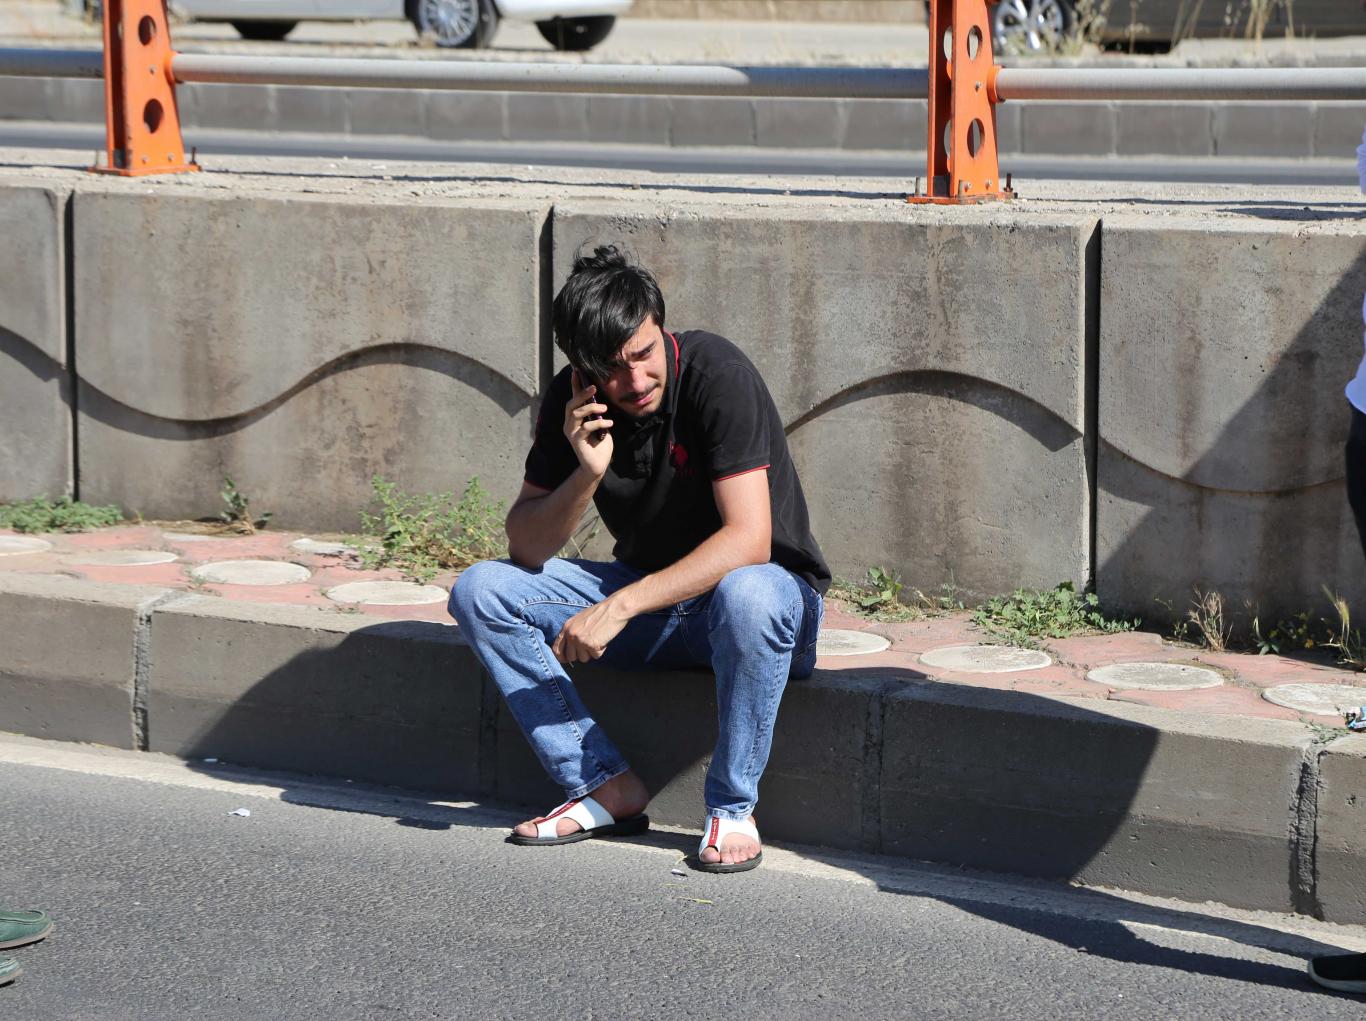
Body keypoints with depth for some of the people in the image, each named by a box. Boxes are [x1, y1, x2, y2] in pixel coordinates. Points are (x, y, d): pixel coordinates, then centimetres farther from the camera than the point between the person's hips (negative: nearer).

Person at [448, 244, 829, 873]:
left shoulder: (717, 374, -23)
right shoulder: (572, 401, -7)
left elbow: (748, 541, -30)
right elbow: (525, 549, -7)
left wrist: (618, 607, -35)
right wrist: (588, 472, -25)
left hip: (771, 586, -5)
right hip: (646, 598, 5)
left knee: (746, 597, -41)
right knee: (479, 592, -11)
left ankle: (732, 808, -21)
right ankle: (606, 788, -12)